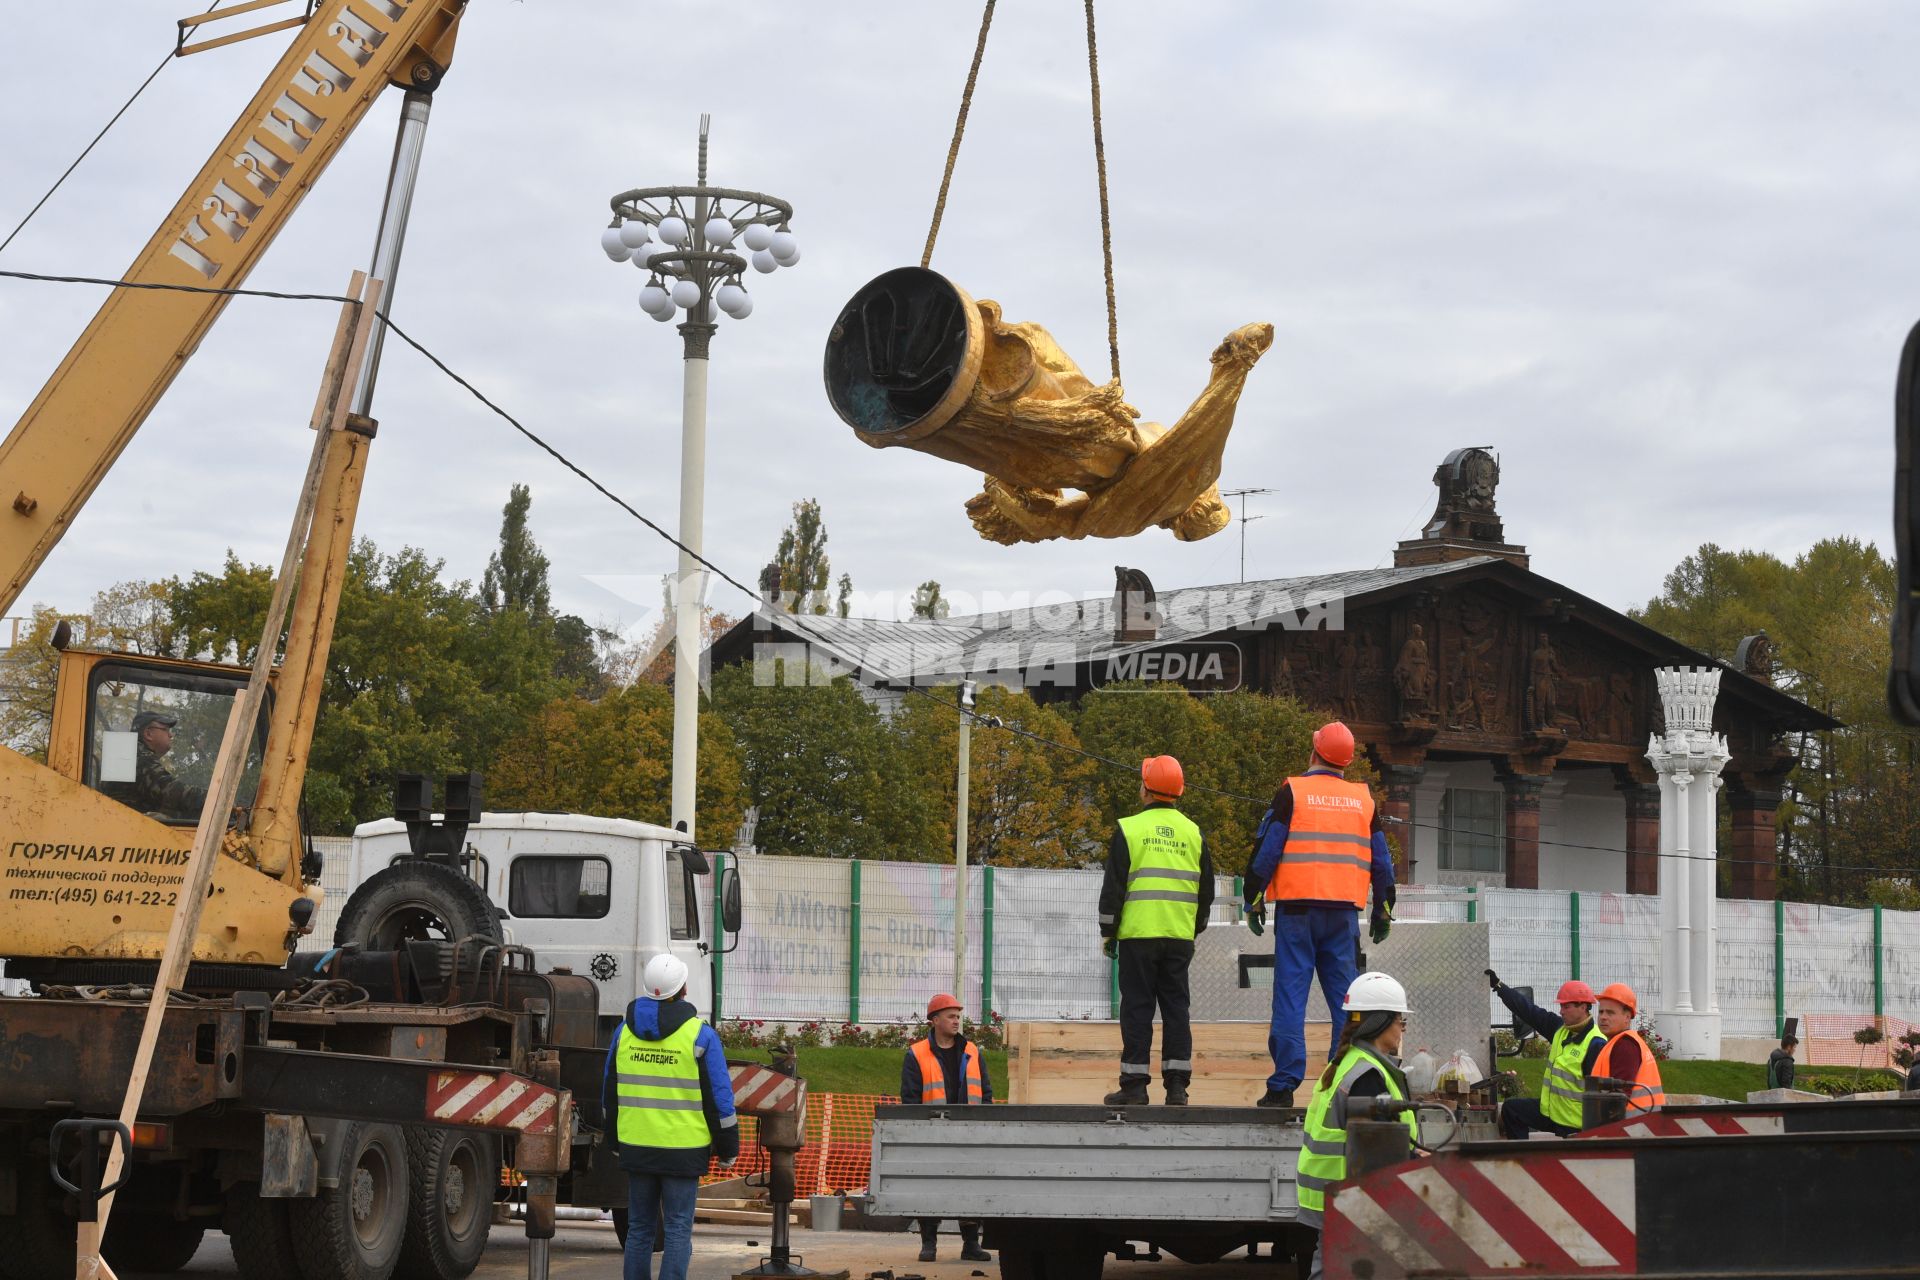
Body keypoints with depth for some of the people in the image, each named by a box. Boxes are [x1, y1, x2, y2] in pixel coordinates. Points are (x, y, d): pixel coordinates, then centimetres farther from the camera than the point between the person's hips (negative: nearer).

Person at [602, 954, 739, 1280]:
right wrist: (727, 1148, 3)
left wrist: (616, 1141, 24)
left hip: (636, 1147, 4)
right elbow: (719, 1097, -7)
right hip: (683, 1150, -4)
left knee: (639, 1228, 12)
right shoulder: (700, 1036, -9)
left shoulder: (625, 1031, 4)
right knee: (678, 1231, -1)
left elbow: (610, 1092, 13)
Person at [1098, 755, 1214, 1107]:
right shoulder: (1193, 833, 10)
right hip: (1180, 936, 3)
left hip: (1138, 934, -3)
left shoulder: (1128, 829, -3)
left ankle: (1135, 1085, -3)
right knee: (1176, 1007, 7)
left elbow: (1113, 886, -3)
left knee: (1137, 1008, -1)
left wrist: (1107, 932, 5)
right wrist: (1196, 929, 24)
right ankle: (1177, 1084, 2)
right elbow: (1206, 889, 14)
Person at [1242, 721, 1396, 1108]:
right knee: (1346, 997, 7)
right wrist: (1383, 909, 23)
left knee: (1290, 994, -3)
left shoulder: (1292, 792, -1)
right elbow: (1382, 860, 15)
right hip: (1344, 911, 3)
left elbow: (1266, 850, -4)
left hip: (1297, 908, -3)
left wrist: (1254, 899, 4)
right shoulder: (1363, 800, 10)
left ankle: (1284, 1085, -8)